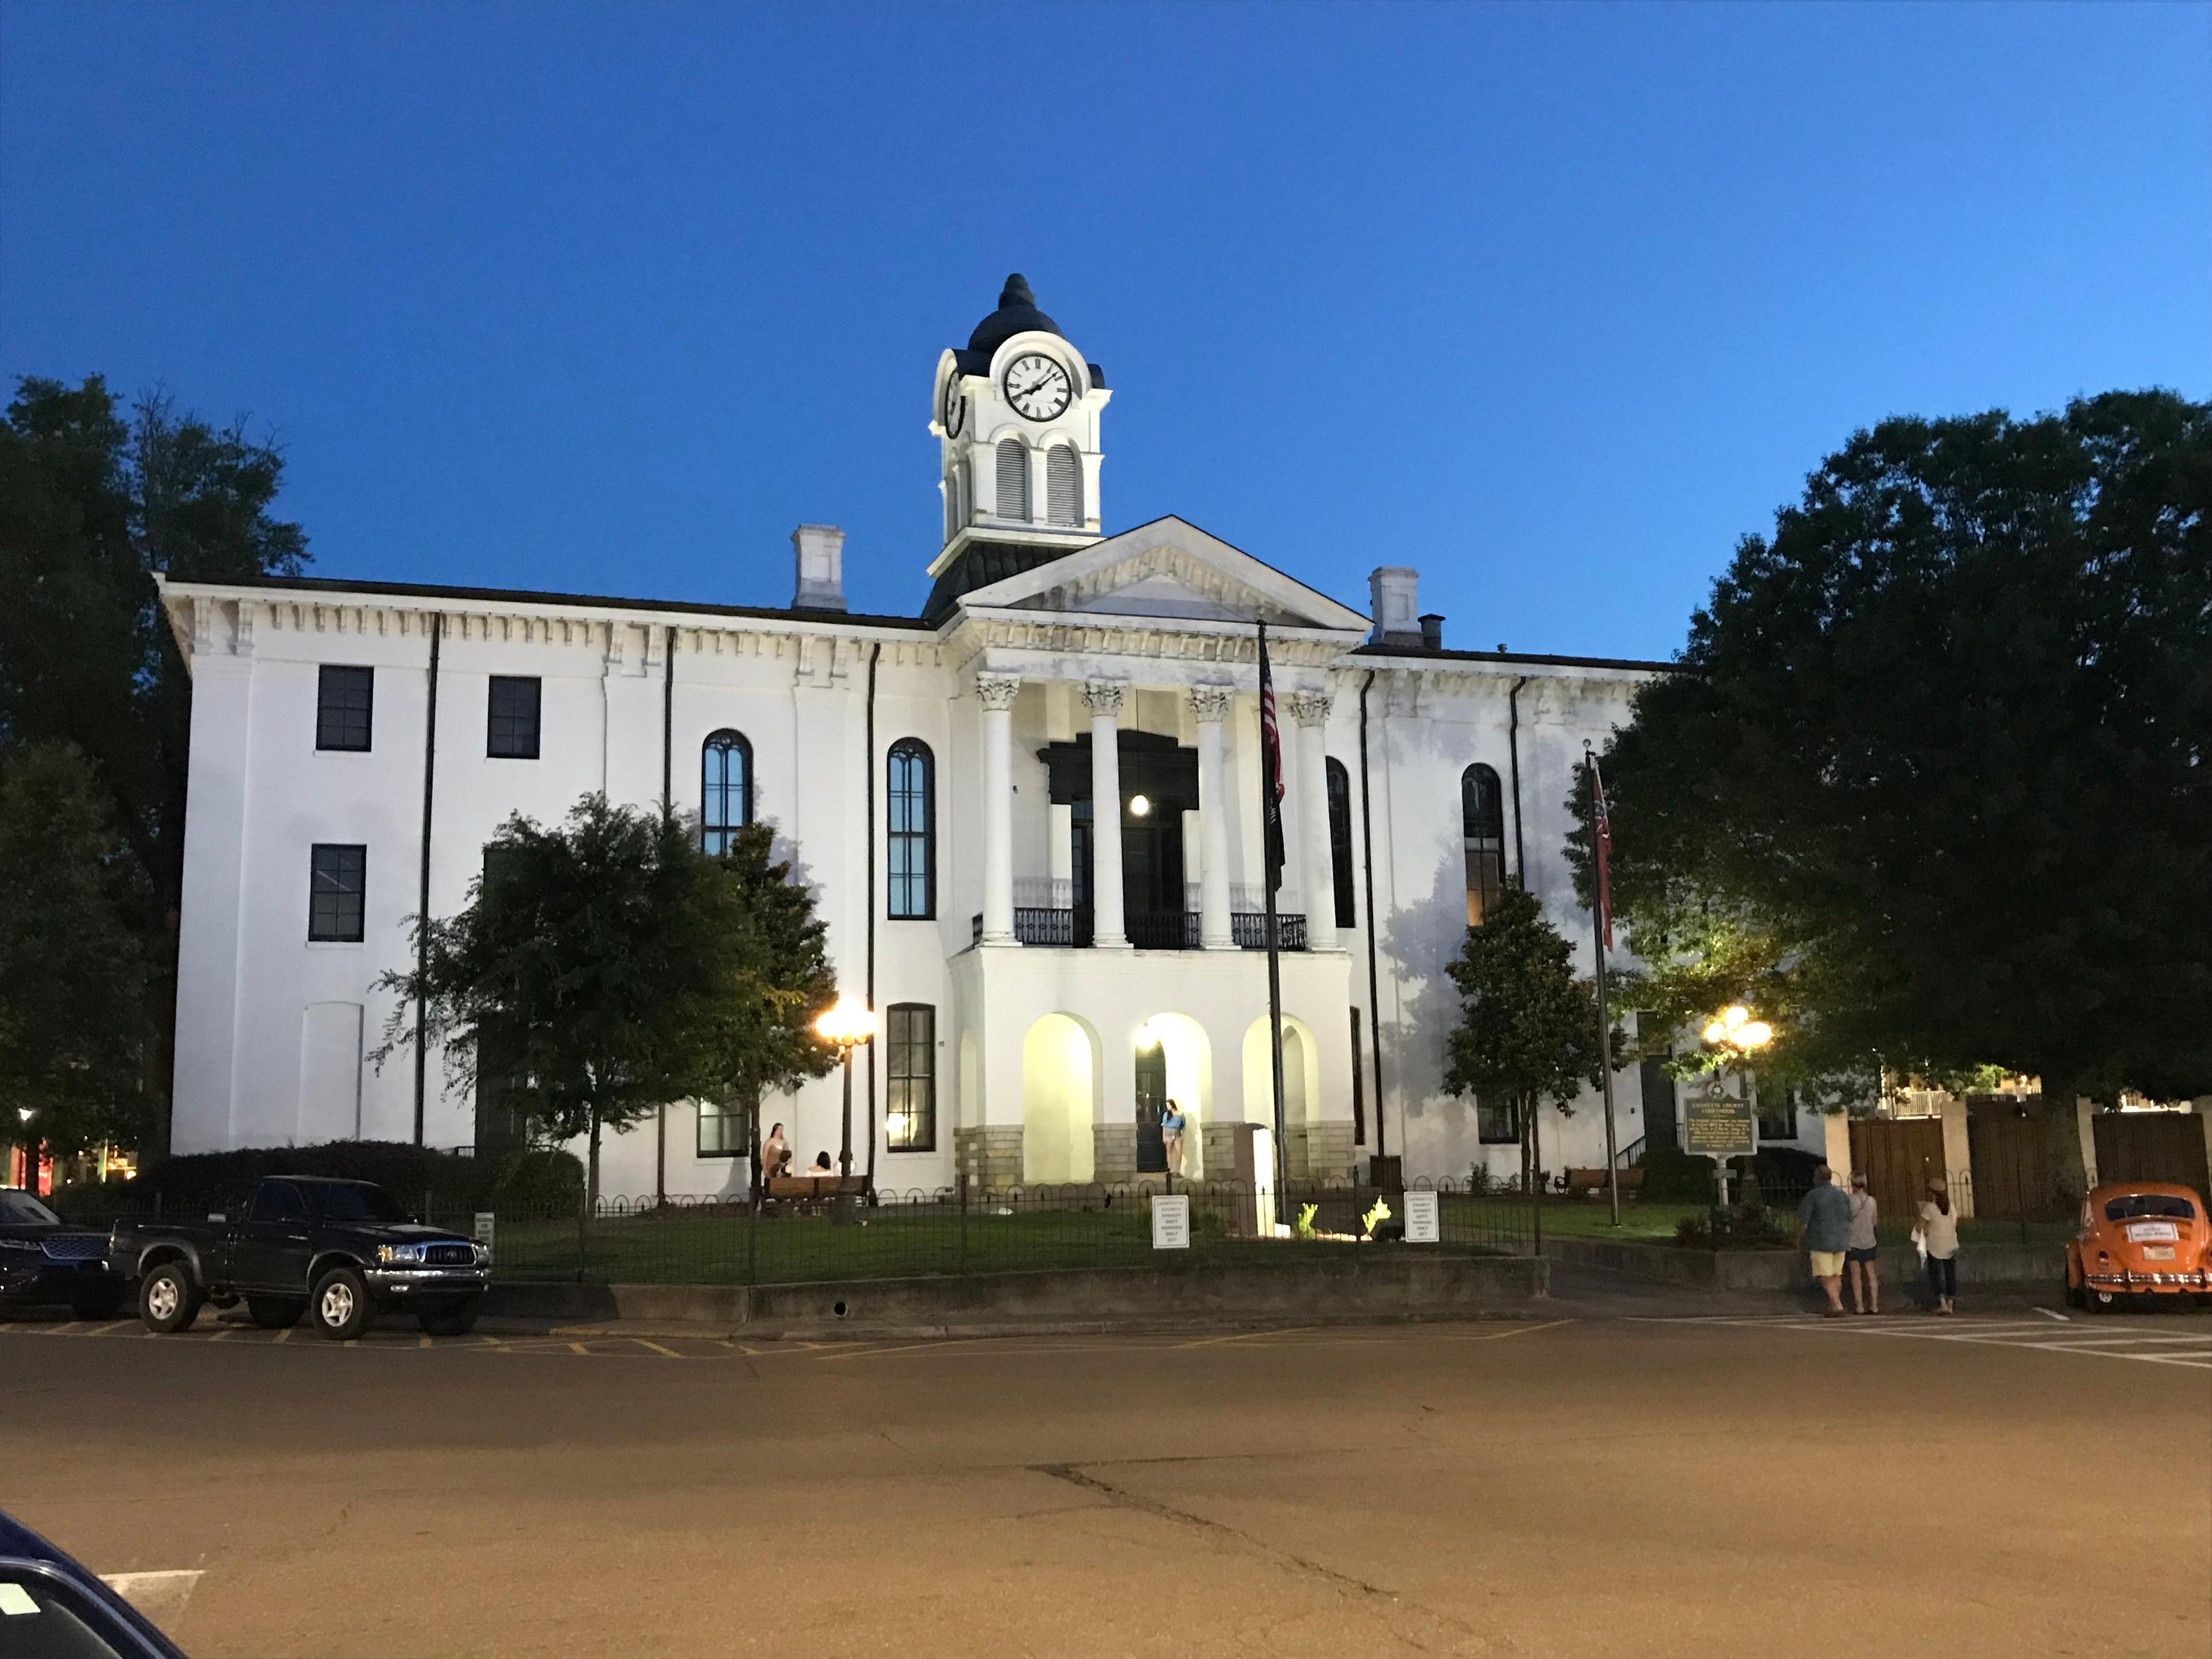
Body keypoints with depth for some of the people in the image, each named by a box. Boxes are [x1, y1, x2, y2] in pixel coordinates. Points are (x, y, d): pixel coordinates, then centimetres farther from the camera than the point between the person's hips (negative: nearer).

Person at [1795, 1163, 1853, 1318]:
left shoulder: (1812, 1196, -10)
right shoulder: (1842, 1195, 8)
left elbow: (1803, 1221, -9)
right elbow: (1849, 1221, 14)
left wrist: (1800, 1238, 7)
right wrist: (1847, 1239, 24)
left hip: (1821, 1242, -6)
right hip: (1840, 1242, 6)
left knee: (1826, 1277, -4)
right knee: (1836, 1276, 13)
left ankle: (1837, 1306, -15)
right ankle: (1833, 1307, 17)